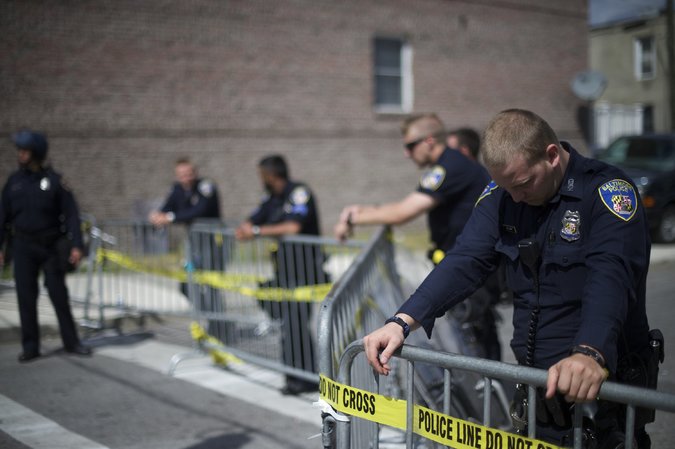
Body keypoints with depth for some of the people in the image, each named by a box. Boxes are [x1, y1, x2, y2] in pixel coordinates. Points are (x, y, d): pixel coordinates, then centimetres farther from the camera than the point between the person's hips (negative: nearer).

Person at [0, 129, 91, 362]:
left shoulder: (54, 180, -3)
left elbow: (71, 214, -5)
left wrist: (76, 245, -12)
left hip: (51, 246, -2)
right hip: (23, 247, 2)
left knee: (59, 295, 3)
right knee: (26, 297, 3)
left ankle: (71, 341, 14)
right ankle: (30, 346, 12)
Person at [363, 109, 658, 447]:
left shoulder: (607, 190, -17)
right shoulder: (502, 193, 0)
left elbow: (610, 276, -32)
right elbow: (464, 262, -7)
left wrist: (590, 354, -49)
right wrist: (402, 322, -21)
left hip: (604, 385, -5)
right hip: (536, 383, 5)